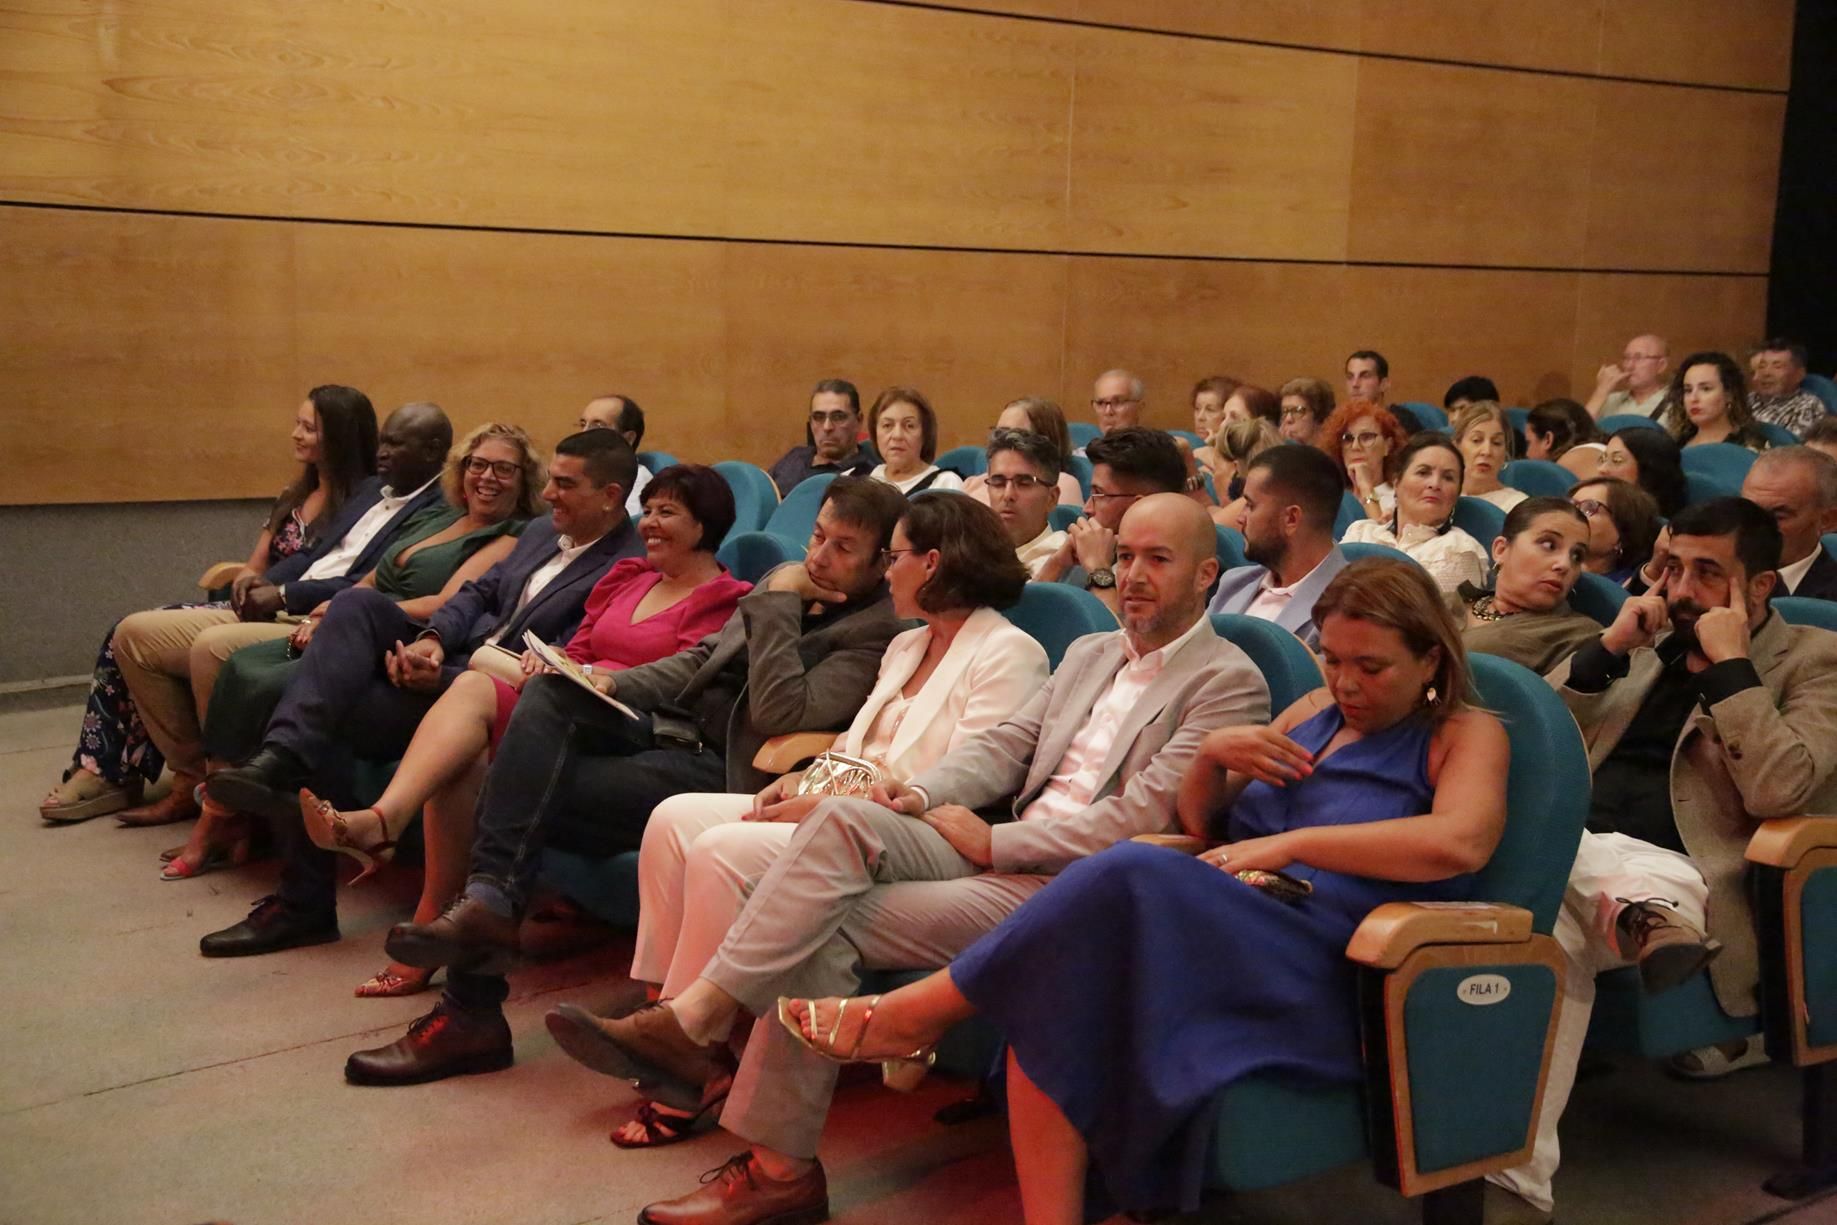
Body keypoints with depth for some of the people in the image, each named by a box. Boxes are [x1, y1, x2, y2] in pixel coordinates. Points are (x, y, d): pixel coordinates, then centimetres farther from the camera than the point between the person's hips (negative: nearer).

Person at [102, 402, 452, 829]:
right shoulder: (371, 489, 22)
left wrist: (283, 595, -13)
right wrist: (264, 581, 3)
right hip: (277, 613, 10)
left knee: (213, 646, -33)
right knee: (134, 633, 2)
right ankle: (192, 776, 7)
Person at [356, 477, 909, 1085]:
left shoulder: (878, 634, -10)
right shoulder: (788, 581, 16)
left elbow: (779, 712, -22)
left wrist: (776, 604, -15)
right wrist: (618, 685, 7)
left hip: (719, 771, -8)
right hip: (668, 726, 8)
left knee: (520, 795, -18)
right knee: (550, 691, -20)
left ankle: (470, 1016, -13)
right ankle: (487, 903, -29)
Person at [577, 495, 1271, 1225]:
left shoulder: (1229, 683, -3)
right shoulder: (1089, 653, 22)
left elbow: (1140, 818, -13)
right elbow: (1004, 746, 16)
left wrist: (994, 842, -11)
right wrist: (925, 793, -4)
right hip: (1005, 855, 7)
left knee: (824, 926, -20)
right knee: (846, 819, -22)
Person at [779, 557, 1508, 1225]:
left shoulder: (1464, 733, 7)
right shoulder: (1314, 712, 25)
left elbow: (1460, 843, -16)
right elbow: (1200, 823, 26)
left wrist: (1292, 843, -16)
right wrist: (1211, 756, 4)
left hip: (1328, 977, -6)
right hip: (1220, 939, 6)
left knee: (1135, 879, -32)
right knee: (1053, 1002, -26)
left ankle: (914, 1013, -15)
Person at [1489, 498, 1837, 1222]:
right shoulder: (1649, 641, 24)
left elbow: (1775, 790, -9)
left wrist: (1729, 663, -8)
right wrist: (1607, 648, 3)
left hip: (1681, 871, -4)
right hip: (1574, 853, 4)